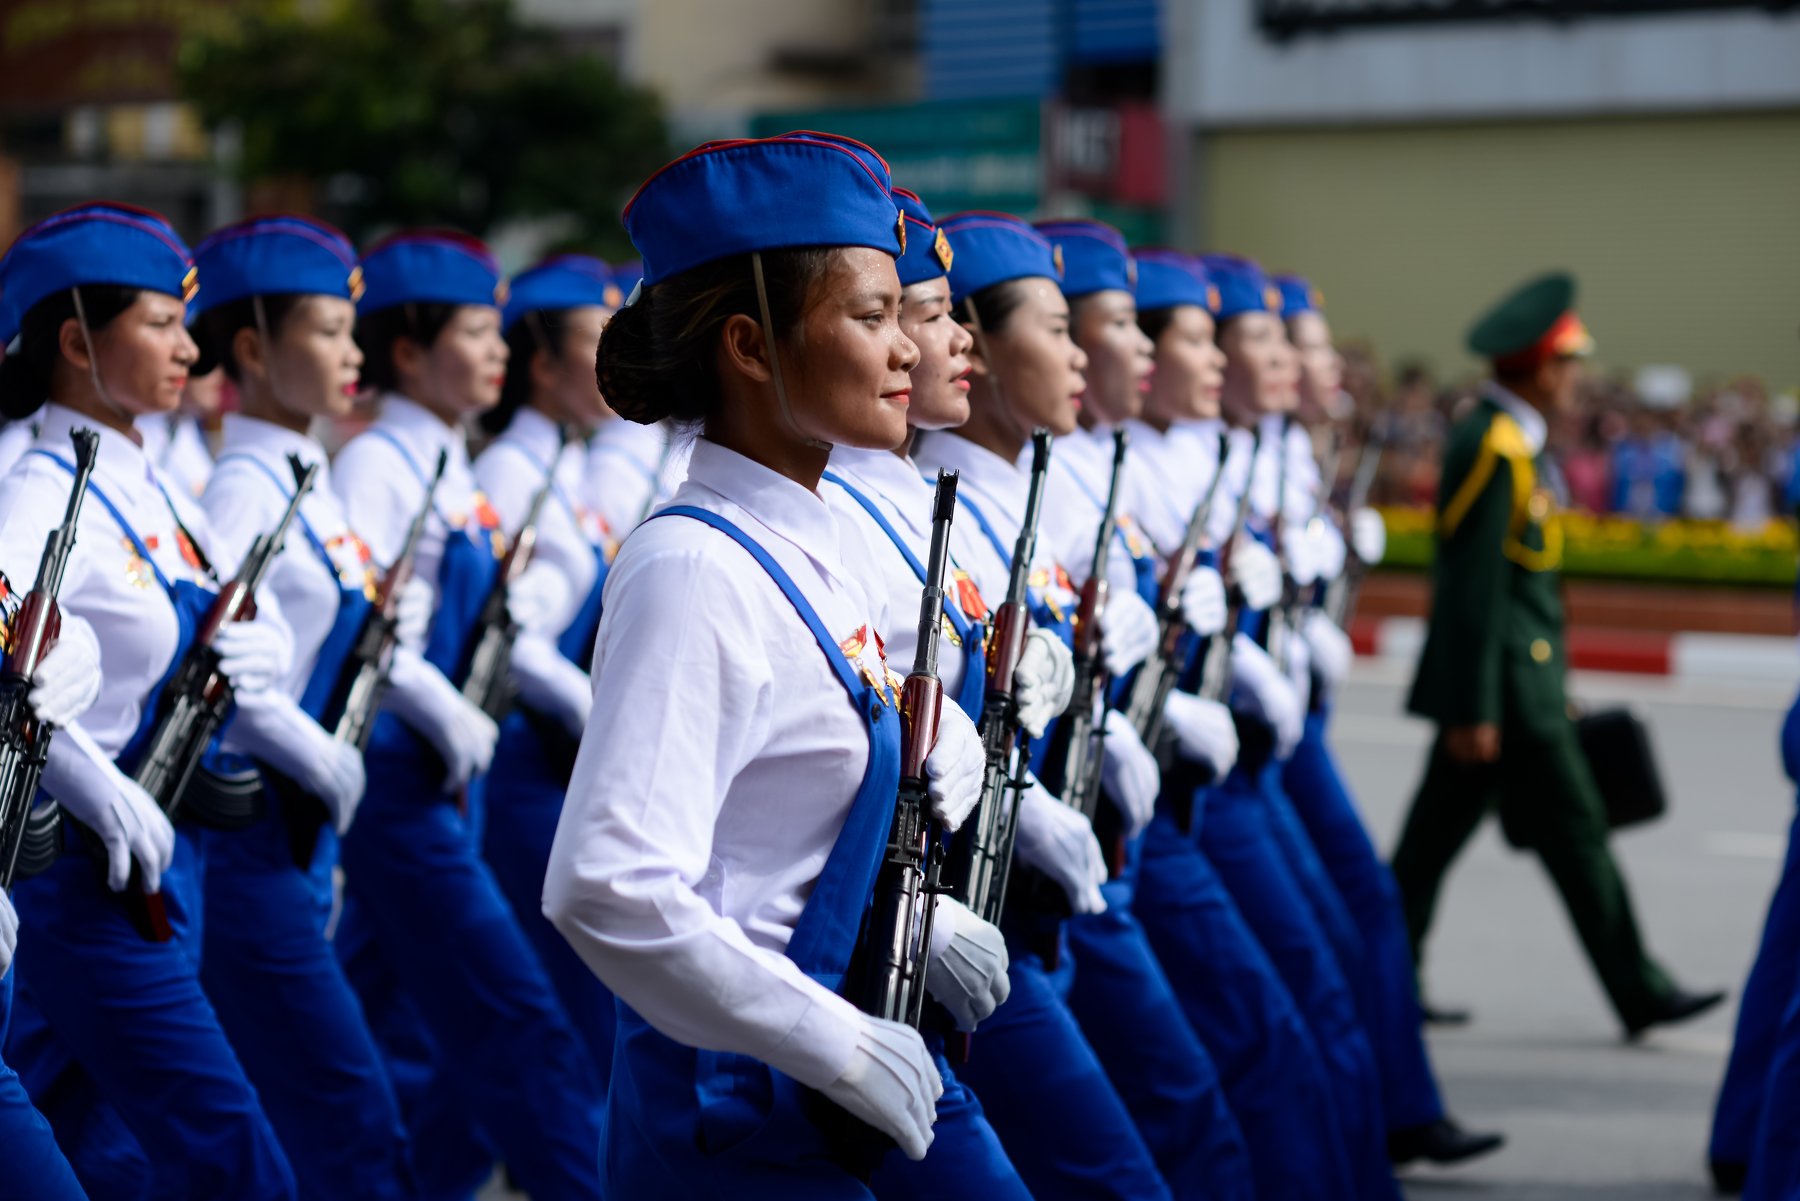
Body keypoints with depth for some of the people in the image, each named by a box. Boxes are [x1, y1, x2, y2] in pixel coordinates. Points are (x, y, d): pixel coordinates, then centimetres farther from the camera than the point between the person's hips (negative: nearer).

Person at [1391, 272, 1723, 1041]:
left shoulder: (1500, 439, 14)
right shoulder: (1495, 450, -18)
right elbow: (1474, 590, -21)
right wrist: (1473, 711, -21)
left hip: (1514, 683, 10)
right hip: (1508, 689, -10)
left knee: (1437, 834, 11)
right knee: (1573, 831, -2)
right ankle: (1638, 993, 5)